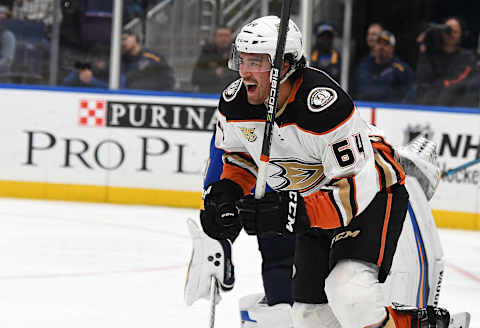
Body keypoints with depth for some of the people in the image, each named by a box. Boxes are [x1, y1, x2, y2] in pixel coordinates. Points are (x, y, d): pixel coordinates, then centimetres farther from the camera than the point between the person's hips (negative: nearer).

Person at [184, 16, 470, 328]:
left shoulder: (326, 106, -34)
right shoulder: (235, 103, -12)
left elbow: (357, 189, -33)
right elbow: (240, 156, 10)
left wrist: (291, 212, -44)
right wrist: (228, 192, -11)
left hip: (375, 192, -8)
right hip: (315, 203, 8)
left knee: (348, 290, -30)